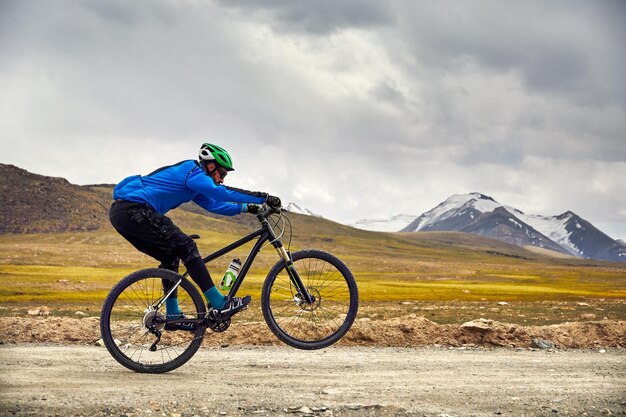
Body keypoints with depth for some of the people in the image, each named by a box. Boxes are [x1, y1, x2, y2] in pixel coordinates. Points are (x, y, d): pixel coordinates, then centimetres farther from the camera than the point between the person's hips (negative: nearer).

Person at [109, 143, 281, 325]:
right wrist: (265, 198, -18)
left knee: (171, 256, 16)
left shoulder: (195, 184, 23)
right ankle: (219, 305, -9)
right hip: (134, 210, -11)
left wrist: (246, 208, 19)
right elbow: (223, 193, -19)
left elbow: (214, 204, 28)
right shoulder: (193, 173, -7)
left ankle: (173, 315, 19)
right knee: (186, 247, -10)